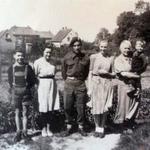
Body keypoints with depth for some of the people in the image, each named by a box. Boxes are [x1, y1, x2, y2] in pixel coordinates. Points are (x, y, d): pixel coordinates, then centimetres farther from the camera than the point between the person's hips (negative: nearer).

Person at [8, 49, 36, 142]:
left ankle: (24, 132, 12)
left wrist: (27, 88, 2)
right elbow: (10, 81, 12)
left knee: (25, 113, 3)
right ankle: (18, 132, 13)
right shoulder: (11, 68, 2)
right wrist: (14, 90, 6)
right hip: (16, 92, 1)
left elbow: (33, 80, 5)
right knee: (17, 112, 5)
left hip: (26, 92, -1)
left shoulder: (28, 67, -2)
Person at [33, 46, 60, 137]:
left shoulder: (52, 61, 10)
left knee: (51, 107, 6)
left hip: (52, 84, 5)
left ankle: (48, 128, 16)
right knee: (44, 108, 0)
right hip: (43, 85, -5)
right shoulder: (38, 62, -7)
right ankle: (44, 128, 13)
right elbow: (34, 75, -4)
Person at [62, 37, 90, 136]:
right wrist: (68, 81, 12)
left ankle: (81, 127, 17)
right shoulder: (67, 57, -1)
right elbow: (64, 72, 10)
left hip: (80, 84, 0)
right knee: (68, 107, 5)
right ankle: (69, 127, 18)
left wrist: (81, 80, 11)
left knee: (81, 107, 3)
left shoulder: (85, 58, -1)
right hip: (69, 84, 1)